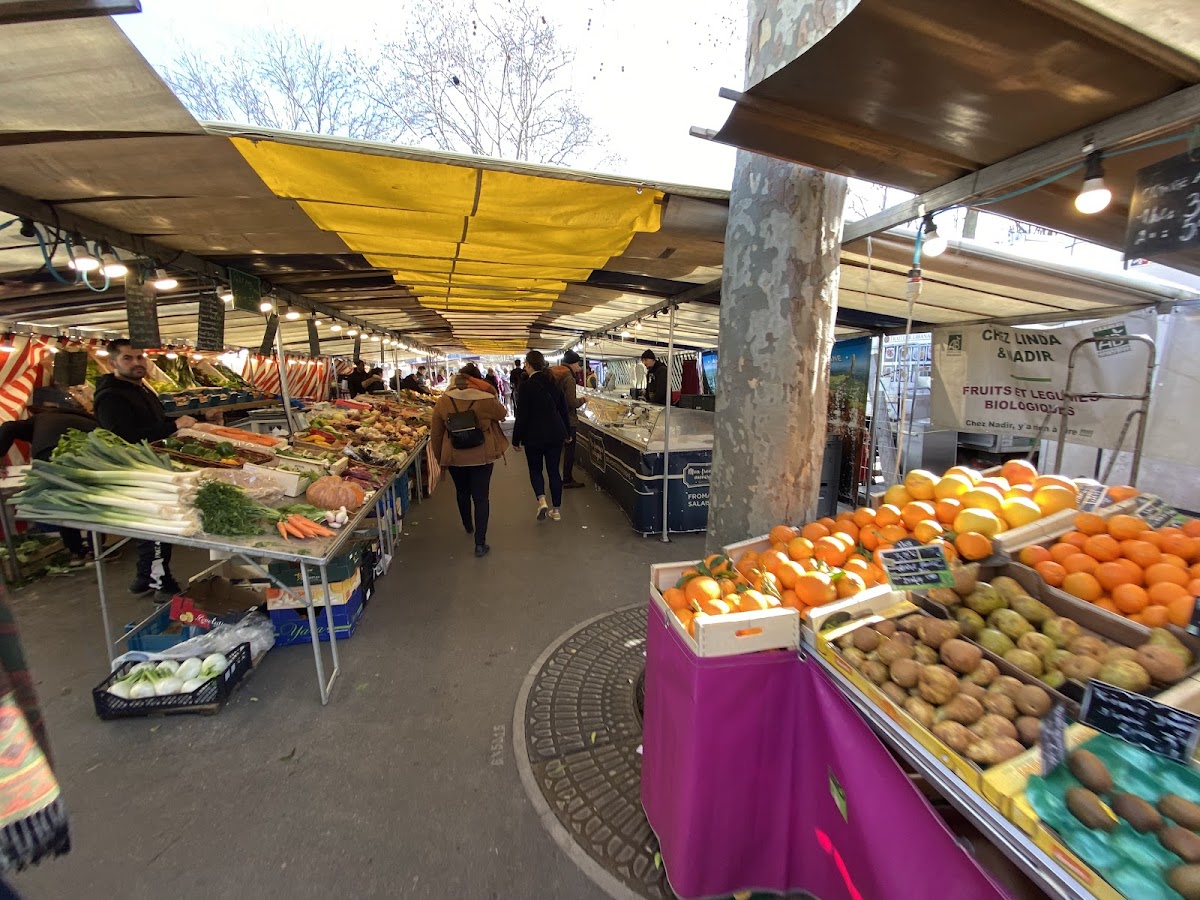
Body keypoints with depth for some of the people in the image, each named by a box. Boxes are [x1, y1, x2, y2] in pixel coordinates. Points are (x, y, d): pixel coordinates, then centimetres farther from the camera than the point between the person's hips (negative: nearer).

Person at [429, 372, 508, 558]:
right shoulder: (485, 400, -13)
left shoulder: (443, 402, -5)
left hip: (454, 457, 3)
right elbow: (502, 414, 7)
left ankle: (468, 527, 47)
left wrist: (440, 457, 14)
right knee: (481, 497, 4)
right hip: (481, 456, -2)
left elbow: (435, 433, 1)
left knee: (462, 492, 25)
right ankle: (480, 543, 3)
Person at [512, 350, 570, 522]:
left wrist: (516, 439, -4)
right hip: (555, 435, 5)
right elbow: (563, 410, 9)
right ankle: (556, 509, 17)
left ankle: (542, 500, -8)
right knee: (553, 470, 12)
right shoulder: (554, 384, 3)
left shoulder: (526, 385, -13)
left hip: (534, 436, -4)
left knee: (535, 469, 14)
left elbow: (522, 415, -13)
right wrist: (567, 432, 20)